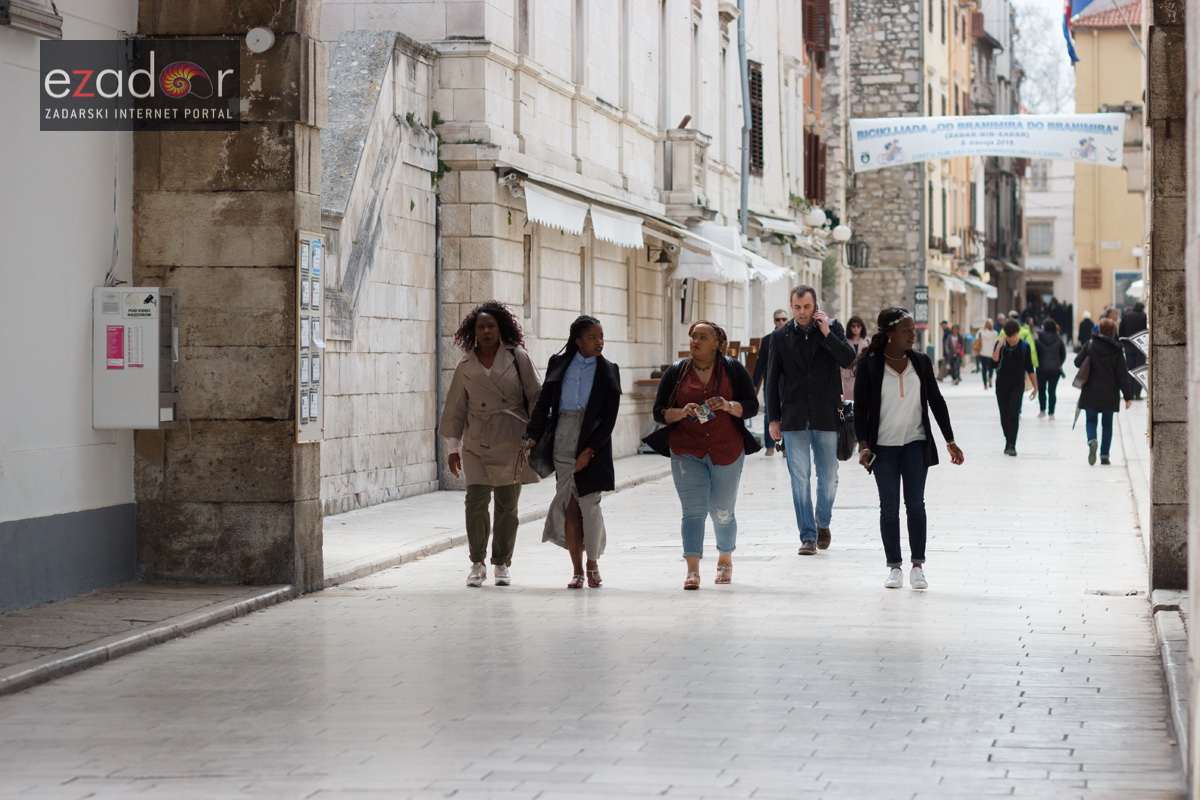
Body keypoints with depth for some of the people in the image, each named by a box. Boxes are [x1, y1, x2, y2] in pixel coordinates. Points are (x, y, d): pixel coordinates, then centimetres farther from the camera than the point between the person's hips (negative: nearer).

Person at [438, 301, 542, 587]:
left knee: (507, 503, 3)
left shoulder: (517, 358, 4)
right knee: (476, 499, -11)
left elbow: (535, 397, 3)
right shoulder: (465, 367, 9)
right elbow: (455, 409, 13)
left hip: (512, 441, -1)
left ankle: (502, 564, 15)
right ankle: (477, 564, -1)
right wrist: (452, 447, 10)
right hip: (476, 443, 1)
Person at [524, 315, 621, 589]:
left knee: (589, 504, -6)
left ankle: (592, 563, 12)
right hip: (562, 440, 1)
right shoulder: (558, 364, 7)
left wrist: (589, 451, -10)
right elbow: (543, 403, 9)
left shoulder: (607, 371, 3)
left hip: (592, 443, -1)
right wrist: (532, 438, -2)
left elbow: (609, 419, -1)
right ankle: (577, 571, 7)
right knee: (570, 506, 0)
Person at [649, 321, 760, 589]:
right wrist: (682, 412, -18)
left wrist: (728, 406, -21)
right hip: (687, 453, 0)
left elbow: (751, 406, -1)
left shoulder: (733, 369, 2)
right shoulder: (676, 372, 5)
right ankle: (692, 569, -15)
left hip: (727, 451, 0)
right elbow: (659, 411, 3)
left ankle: (725, 560, 34)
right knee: (693, 510, -11)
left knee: (723, 512, 12)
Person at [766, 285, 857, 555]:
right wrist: (774, 418, 3)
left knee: (828, 477, 7)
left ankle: (823, 523, 30)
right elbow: (773, 380, 7)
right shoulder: (781, 336, 5)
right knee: (799, 479, -3)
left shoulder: (832, 328, 3)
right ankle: (808, 535, 2)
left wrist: (827, 333, -16)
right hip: (794, 419, 0)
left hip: (826, 417, 0)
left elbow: (848, 359, -10)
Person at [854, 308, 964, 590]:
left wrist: (950, 441, 7)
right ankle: (894, 567, 11)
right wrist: (863, 445, -14)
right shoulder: (869, 365, -6)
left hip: (916, 444, 2)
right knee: (889, 508, 2)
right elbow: (860, 408, -5)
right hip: (884, 447, -2)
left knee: (915, 504, -1)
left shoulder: (921, 362, 2)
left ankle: (918, 565, 5)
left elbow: (936, 401, 8)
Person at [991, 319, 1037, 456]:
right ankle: (1009, 442, 21)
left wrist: (1035, 387, 7)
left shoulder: (1024, 346, 0)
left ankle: (1011, 445, -16)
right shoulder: (1001, 344, 1)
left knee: (1013, 414, -14)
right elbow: (994, 360, -14)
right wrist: (999, 346, -24)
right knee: (1004, 416, 6)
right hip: (1001, 385, 2)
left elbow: (1029, 368, 5)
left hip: (1017, 386, -2)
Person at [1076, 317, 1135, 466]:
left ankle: (1092, 441, -23)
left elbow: (1078, 362, -2)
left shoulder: (1090, 345, -5)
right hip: (1109, 394, 0)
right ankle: (1104, 455, 10)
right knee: (1107, 424, 12)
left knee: (1091, 420, 8)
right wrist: (1128, 396, -2)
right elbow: (1122, 374, -6)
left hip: (1091, 392, 0)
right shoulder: (1116, 350, -6)